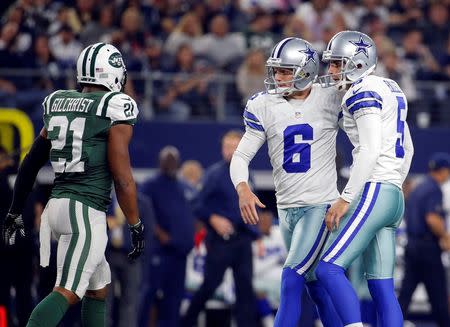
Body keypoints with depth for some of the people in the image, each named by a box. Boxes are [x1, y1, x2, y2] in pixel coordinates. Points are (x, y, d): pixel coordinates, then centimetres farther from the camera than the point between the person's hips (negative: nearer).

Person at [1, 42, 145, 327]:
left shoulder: (58, 104, 12)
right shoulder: (115, 109, -8)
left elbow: (31, 163, 16)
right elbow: (122, 177, -10)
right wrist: (136, 226, 0)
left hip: (57, 204, 8)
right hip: (86, 210, -8)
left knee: (99, 285, 20)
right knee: (68, 292, -13)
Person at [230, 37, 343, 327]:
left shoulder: (330, 100, -7)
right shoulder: (264, 106, 1)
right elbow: (241, 156, 1)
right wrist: (243, 189, -19)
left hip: (320, 205, -4)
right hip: (287, 207, 4)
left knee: (291, 279, -14)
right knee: (315, 284, 12)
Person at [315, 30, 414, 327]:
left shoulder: (363, 93, -9)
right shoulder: (390, 90, 20)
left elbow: (370, 150, -18)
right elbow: (407, 150, 24)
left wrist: (346, 199, -18)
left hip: (373, 192, -10)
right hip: (394, 197, 10)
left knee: (329, 268, -11)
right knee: (382, 288, 6)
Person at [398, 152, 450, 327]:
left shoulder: (418, 189, 15)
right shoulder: (434, 190, -12)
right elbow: (432, 219, -25)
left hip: (412, 245, 8)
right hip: (428, 247, -8)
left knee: (406, 291, 2)